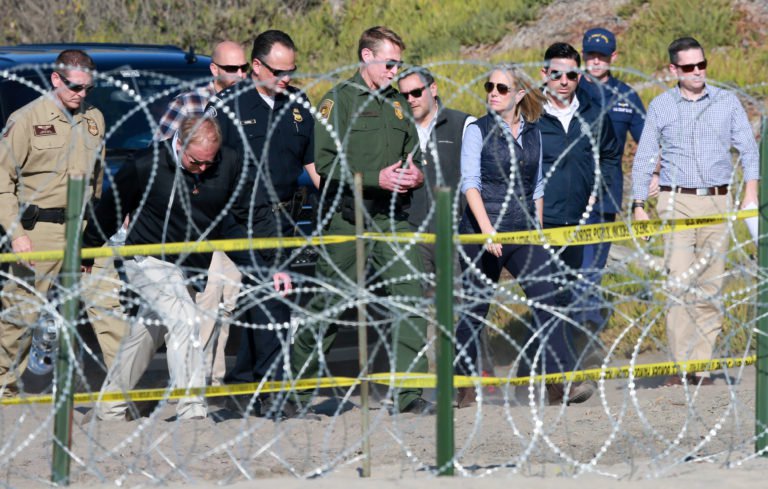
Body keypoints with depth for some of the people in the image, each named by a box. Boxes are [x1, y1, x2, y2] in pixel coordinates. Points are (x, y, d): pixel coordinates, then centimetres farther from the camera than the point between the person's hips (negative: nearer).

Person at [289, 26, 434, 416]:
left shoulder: (397, 105, 18)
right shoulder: (338, 101, -2)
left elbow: (412, 156, 25)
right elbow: (326, 162, -11)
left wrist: (416, 175, 0)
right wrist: (377, 178, -19)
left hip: (392, 219, 5)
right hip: (347, 219, -5)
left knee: (411, 299, -9)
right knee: (330, 305, 1)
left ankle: (408, 393, -8)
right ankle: (294, 385, 18)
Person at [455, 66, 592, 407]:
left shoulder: (532, 134, 11)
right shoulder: (478, 132, -1)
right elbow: (470, 183, -10)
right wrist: (486, 228, -22)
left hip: (523, 231, 3)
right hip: (483, 230, -3)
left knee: (545, 297, -12)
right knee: (476, 308, 3)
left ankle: (558, 382, -17)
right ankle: (464, 385, 17)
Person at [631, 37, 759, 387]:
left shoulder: (727, 102, 9)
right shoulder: (660, 107, 7)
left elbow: (748, 150, 8)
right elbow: (643, 160, 9)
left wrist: (751, 195, -4)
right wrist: (638, 207, 2)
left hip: (718, 202, 1)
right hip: (677, 203, -1)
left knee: (710, 287, 1)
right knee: (680, 284, -12)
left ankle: (702, 366, 5)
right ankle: (681, 365, -13)